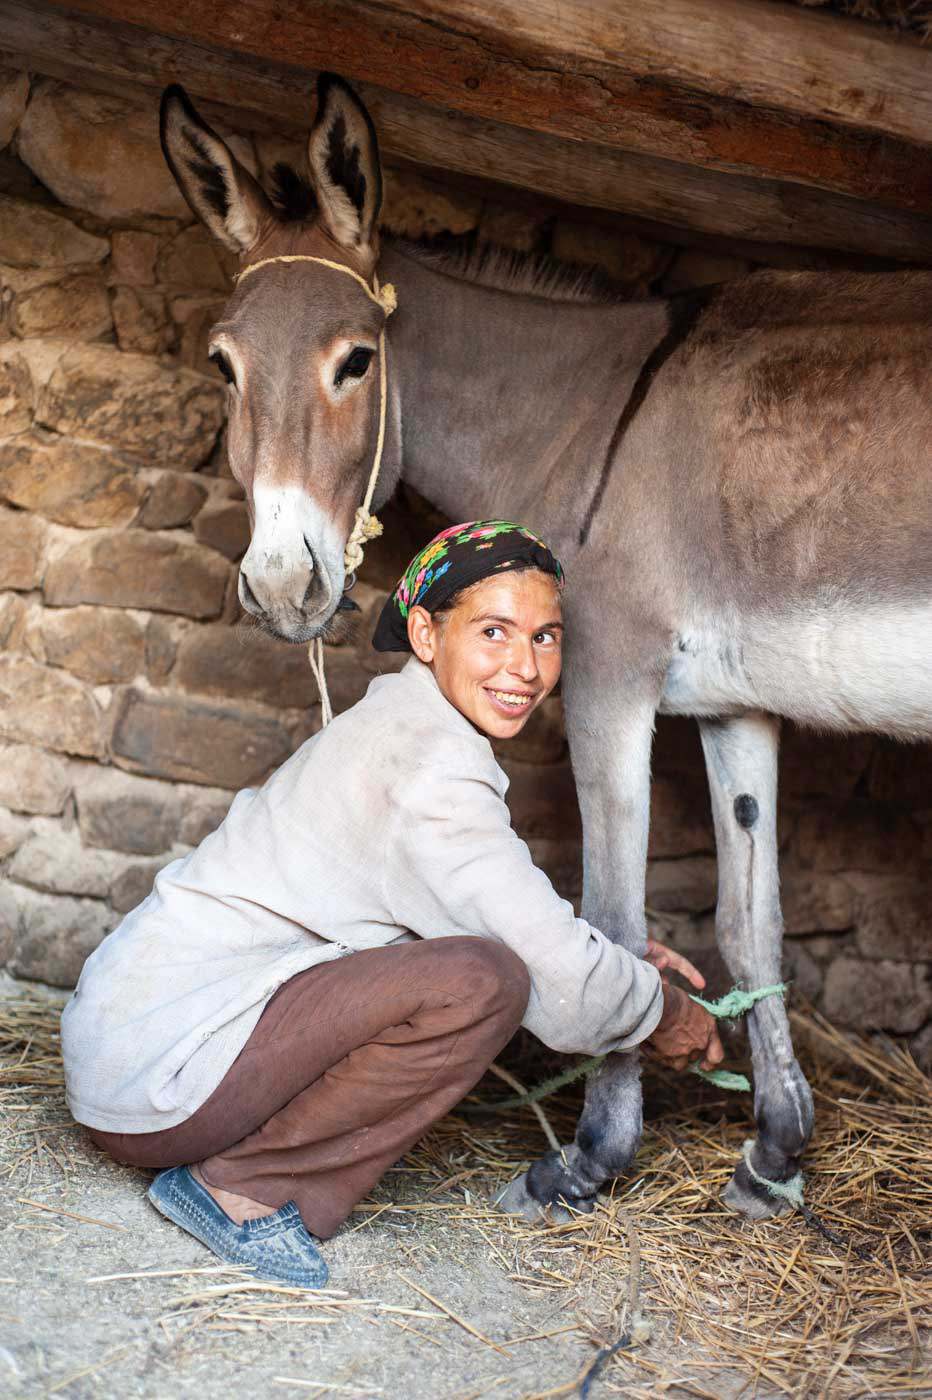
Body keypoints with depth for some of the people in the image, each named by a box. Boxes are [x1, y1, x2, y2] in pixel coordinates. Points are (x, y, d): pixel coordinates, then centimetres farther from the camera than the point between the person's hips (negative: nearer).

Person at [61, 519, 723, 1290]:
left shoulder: (394, 721, 10)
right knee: (483, 980, -24)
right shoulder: (432, 769, -19)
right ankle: (238, 1187, -8)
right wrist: (663, 1010, 1)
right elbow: (568, 994, -18)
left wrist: (619, 963, 16)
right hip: (155, 1071, -10)